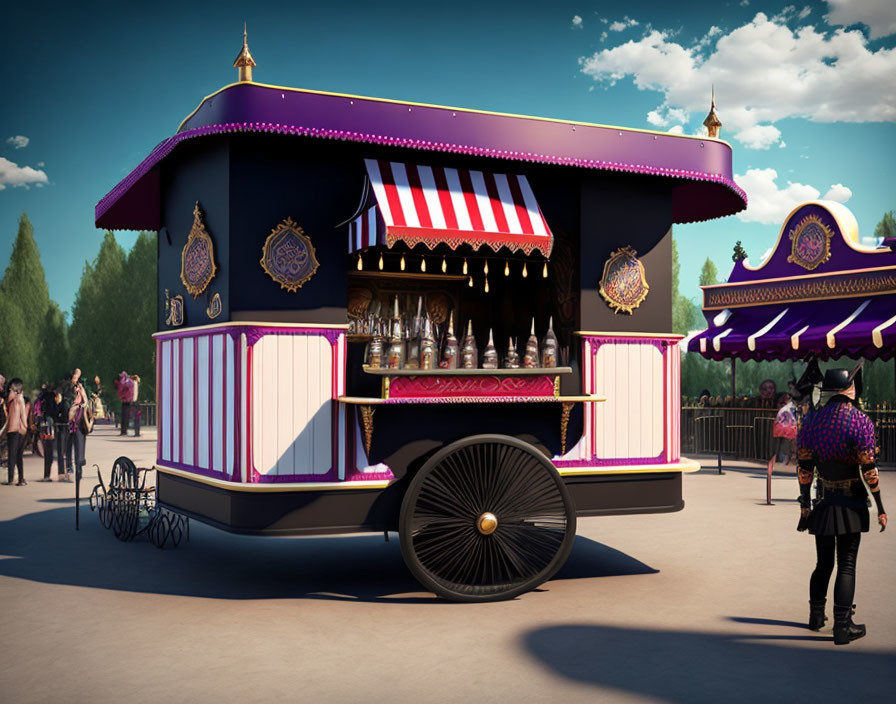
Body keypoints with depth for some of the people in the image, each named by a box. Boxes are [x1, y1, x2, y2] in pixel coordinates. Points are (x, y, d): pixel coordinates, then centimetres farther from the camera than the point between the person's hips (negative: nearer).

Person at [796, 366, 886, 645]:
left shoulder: (811, 421, 3)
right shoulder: (860, 421, -10)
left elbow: (804, 468, 4)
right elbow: (869, 470, -12)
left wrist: (804, 505, 11)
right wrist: (881, 509, -5)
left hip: (822, 504, 4)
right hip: (850, 503, -4)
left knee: (823, 562, 17)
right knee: (846, 565, 1)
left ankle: (816, 616, 29)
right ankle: (842, 627, 2)